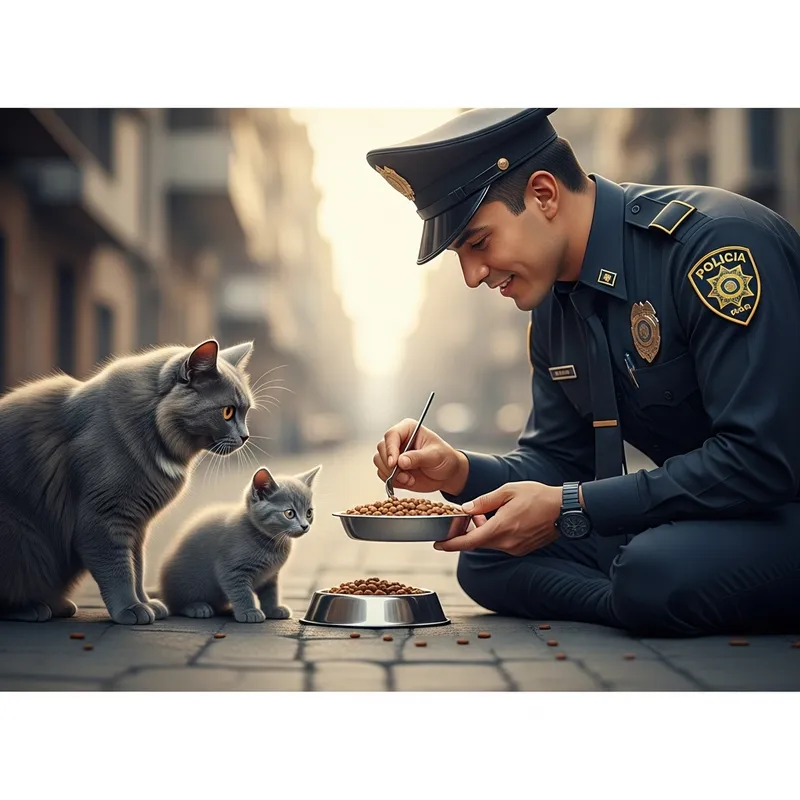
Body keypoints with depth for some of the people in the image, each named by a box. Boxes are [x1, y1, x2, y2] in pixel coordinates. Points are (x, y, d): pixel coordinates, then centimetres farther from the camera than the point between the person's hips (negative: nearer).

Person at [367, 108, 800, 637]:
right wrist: (461, 473, -9)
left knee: (658, 570, -36)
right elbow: (558, 460, 13)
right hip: (705, 514, 9)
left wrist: (567, 509, -24)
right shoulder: (555, 305, 5)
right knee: (488, 560, -2)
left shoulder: (715, 243, -22)